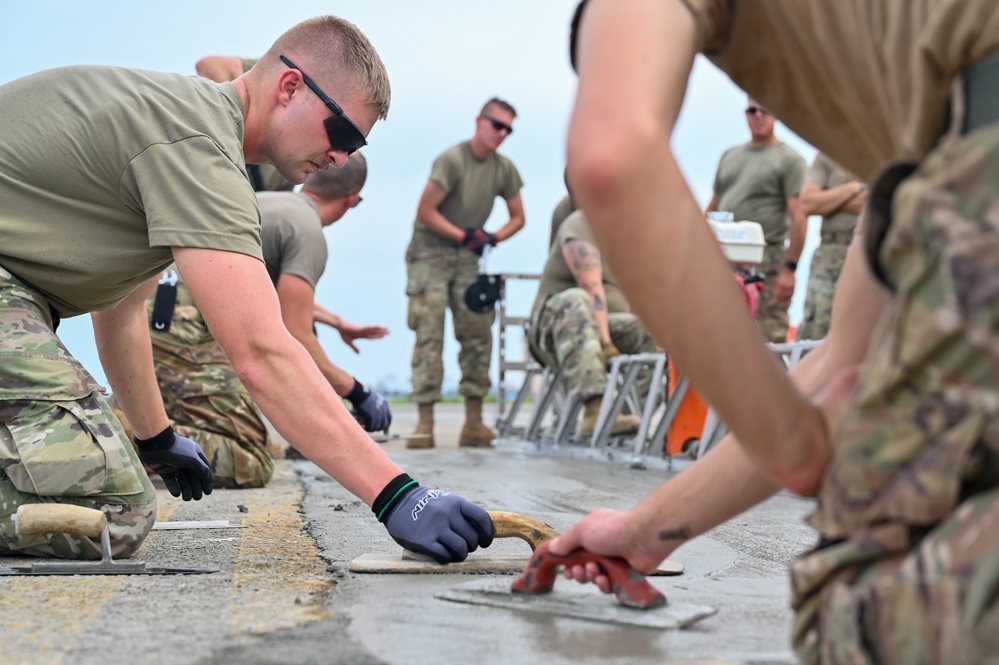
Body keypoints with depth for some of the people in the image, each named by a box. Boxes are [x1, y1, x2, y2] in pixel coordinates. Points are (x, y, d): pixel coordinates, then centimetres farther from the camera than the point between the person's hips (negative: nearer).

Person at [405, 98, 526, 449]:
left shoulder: (504, 169, 4)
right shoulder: (452, 159, -13)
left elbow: (518, 217, 11)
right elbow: (426, 211, -14)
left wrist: (492, 238, -7)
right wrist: (463, 236, -16)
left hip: (467, 260, 5)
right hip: (430, 253, -5)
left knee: (478, 333, -3)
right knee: (429, 335, -11)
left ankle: (474, 422, 1)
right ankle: (425, 423, -12)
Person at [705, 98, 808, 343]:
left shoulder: (789, 159, 1)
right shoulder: (730, 156, 21)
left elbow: (799, 219, -8)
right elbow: (713, 208, 24)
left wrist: (789, 268, -16)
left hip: (765, 265, -6)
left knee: (769, 337, -11)